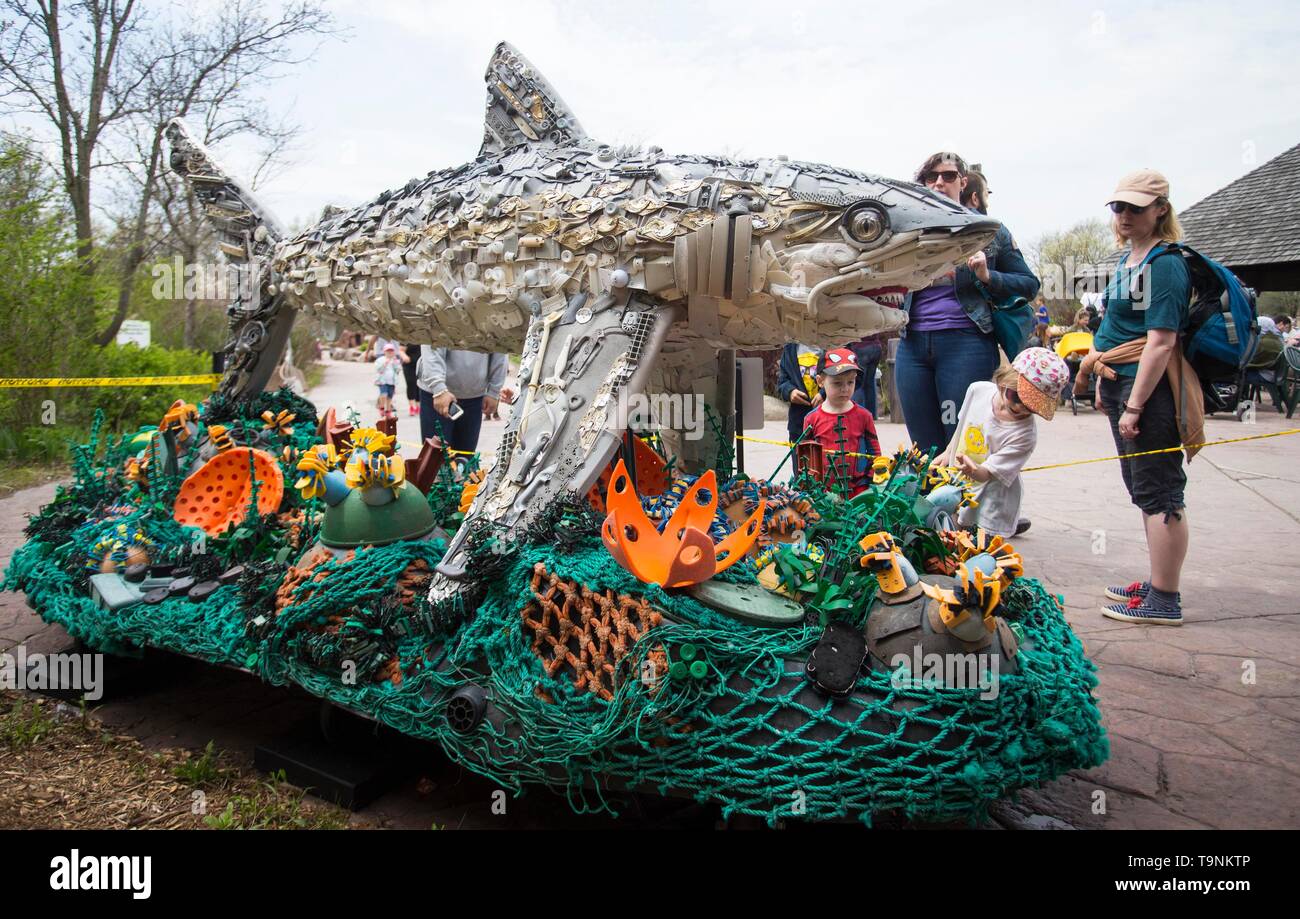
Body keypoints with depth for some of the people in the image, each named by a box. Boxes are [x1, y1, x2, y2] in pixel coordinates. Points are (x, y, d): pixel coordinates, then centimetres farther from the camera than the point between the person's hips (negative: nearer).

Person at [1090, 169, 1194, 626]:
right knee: (1144, 489, 17)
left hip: (1149, 387, -10)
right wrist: (1104, 383, 22)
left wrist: (1134, 405, -24)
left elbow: (1160, 342, -21)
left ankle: (1164, 601, 2)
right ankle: (1158, 583, 29)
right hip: (1122, 382, 10)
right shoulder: (1128, 257, 15)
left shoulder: (1164, 263, -15)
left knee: (1157, 493, -5)